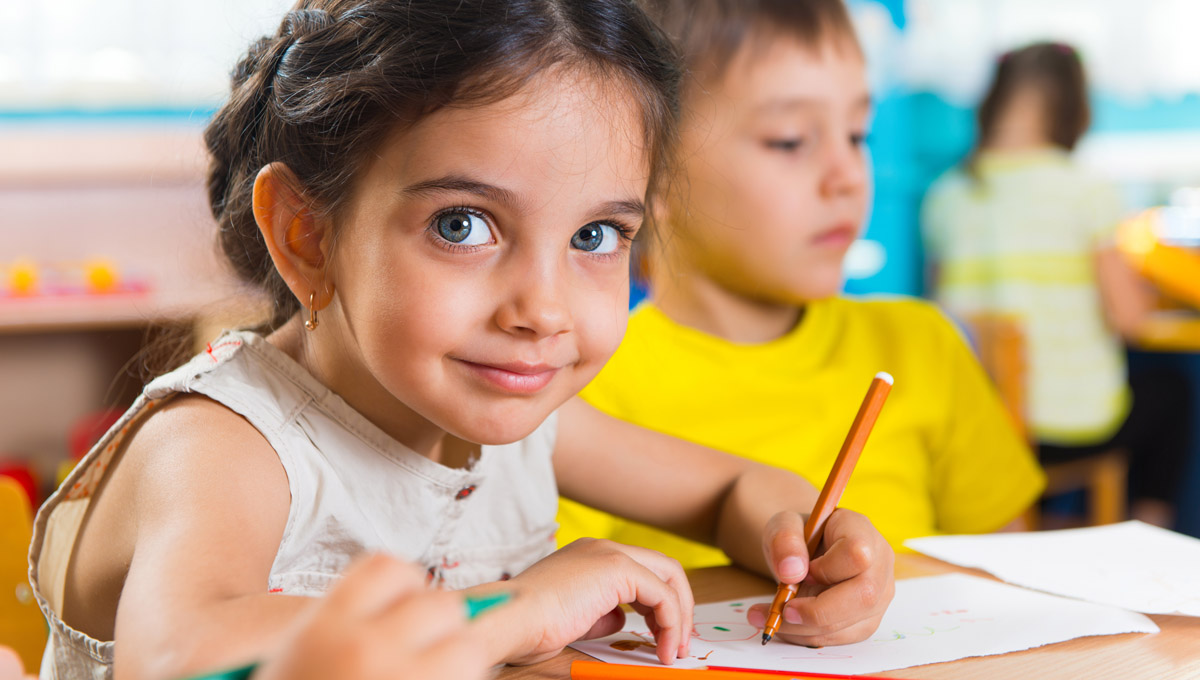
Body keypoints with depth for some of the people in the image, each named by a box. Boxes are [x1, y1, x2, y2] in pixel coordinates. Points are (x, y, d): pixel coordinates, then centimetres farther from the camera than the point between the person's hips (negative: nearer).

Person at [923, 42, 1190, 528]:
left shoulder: (945, 196, -2)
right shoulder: (1089, 194, -14)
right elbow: (1128, 318, -12)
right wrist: (1144, 290, 10)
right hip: (1075, 425, -4)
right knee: (1169, 388, 29)